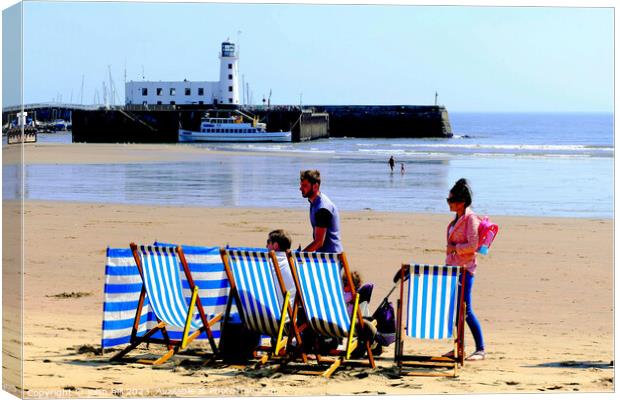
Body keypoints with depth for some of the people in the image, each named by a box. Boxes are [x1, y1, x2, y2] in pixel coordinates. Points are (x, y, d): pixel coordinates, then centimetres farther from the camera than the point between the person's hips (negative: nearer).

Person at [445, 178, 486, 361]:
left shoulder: (470, 218, -12)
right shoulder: (456, 219, 15)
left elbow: (473, 245, -20)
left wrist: (455, 248, -14)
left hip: (465, 269, -9)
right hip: (452, 268, 9)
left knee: (465, 309, -10)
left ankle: (481, 349, -5)